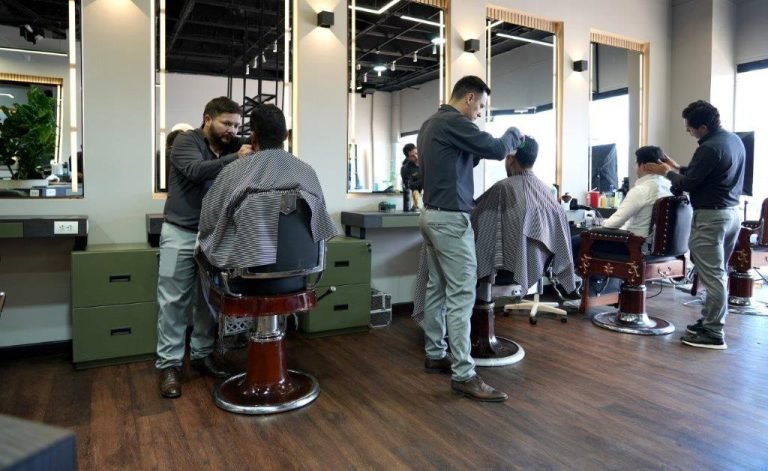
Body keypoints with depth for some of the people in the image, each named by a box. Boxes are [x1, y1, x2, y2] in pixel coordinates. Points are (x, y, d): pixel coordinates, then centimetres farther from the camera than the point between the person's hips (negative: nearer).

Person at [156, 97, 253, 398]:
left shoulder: (233, 147, 11)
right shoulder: (186, 141, -5)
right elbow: (197, 171, -24)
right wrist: (235, 158, -33)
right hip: (181, 233, -4)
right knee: (174, 300, -1)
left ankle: (202, 355, 21)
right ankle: (169, 364, 6)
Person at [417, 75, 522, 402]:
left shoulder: (430, 124, 17)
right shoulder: (453, 122, -14)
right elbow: (497, 149, -15)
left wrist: (479, 154, 13)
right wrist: (513, 133, 4)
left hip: (431, 215, 10)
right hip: (450, 219, -10)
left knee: (437, 288, 13)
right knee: (461, 295, -9)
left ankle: (435, 355, 22)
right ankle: (463, 375, -5)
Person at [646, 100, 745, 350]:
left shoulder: (709, 148, -20)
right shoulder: (735, 140, 11)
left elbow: (688, 184, -13)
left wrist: (667, 172, 3)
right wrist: (679, 167, 20)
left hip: (711, 216, -10)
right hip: (732, 212, 10)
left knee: (711, 276, -5)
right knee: (718, 273, 15)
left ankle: (714, 334, 1)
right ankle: (710, 321, 24)